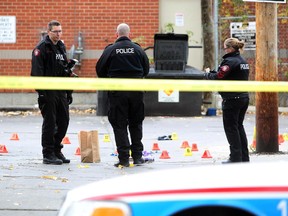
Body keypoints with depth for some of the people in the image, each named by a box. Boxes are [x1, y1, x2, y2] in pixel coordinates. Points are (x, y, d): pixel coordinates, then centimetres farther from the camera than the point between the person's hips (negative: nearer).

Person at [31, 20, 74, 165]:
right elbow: (37, 71, -14)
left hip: (61, 91, 8)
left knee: (64, 121, 8)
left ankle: (56, 150, 19)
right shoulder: (41, 48, -7)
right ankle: (48, 154, 1)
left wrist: (69, 92, 19)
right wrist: (41, 92, -21)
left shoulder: (61, 47, 18)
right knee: (50, 122, -5)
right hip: (48, 92, -8)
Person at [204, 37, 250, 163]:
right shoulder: (243, 61, 13)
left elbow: (218, 77, -21)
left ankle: (236, 157, -2)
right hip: (244, 97, 9)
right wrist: (213, 73, 9)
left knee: (231, 128, -1)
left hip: (232, 99, -9)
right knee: (239, 126, 16)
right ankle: (244, 157, 17)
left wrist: (208, 74, 0)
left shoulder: (229, 61, -16)